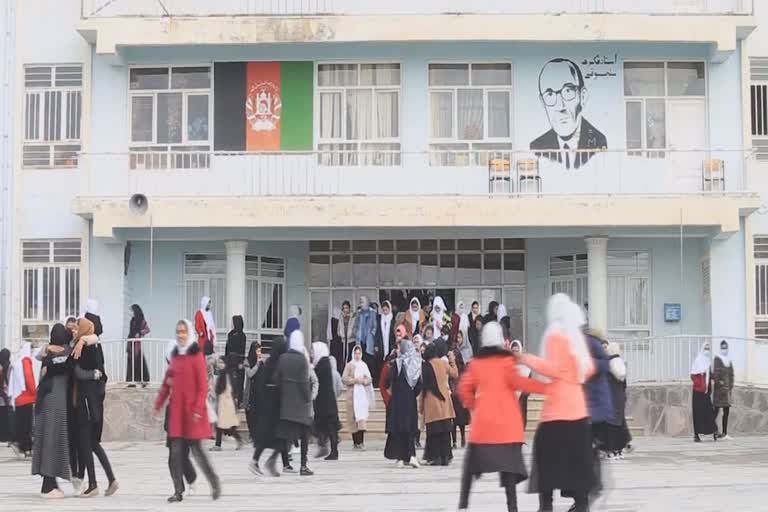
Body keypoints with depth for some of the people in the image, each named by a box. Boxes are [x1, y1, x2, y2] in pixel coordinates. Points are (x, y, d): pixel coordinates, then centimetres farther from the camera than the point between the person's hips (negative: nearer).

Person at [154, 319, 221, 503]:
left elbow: (203, 386, -10)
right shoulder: (175, 356, 12)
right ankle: (178, 491, 6)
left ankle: (215, 483, 15)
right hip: (176, 409, 6)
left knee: (196, 448, -3)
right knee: (176, 450, 2)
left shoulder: (196, 355, -6)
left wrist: (198, 409, -16)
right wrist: (158, 404, 11)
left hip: (192, 409, -6)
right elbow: (167, 383, 16)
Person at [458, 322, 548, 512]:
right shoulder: (507, 359, -1)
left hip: (482, 420, 2)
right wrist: (545, 386, -15)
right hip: (506, 422, -2)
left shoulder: (476, 362, 7)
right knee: (508, 463, -4)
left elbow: (464, 389, 4)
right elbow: (516, 381, -14)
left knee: (471, 462, 11)